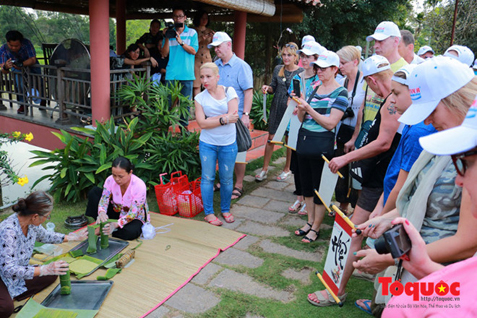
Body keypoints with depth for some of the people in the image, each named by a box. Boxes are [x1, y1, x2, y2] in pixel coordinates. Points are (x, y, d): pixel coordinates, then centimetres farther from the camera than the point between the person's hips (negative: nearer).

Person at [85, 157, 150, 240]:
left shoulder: (139, 186, -31)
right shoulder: (110, 180, -19)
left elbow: (133, 213, -32)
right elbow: (104, 200, -20)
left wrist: (116, 224, -48)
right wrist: (101, 212, -45)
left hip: (135, 217, -4)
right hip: (116, 211, 4)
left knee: (130, 232, -40)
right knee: (94, 192, -13)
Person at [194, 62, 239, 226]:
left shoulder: (229, 91, -1)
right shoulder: (200, 98, 1)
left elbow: (233, 115, -14)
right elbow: (201, 123, -11)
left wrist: (211, 119, -15)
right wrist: (224, 119, -16)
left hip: (228, 144, 0)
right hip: (207, 144, 1)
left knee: (227, 179, 7)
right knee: (207, 178, 6)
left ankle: (225, 210, 27)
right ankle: (209, 213, 20)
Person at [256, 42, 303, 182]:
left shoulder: (301, 72, -5)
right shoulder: (278, 69, 5)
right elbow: (273, 87, 12)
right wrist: (267, 88, -9)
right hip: (277, 108, 3)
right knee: (271, 138, 4)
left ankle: (287, 169, 25)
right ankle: (265, 169, 15)